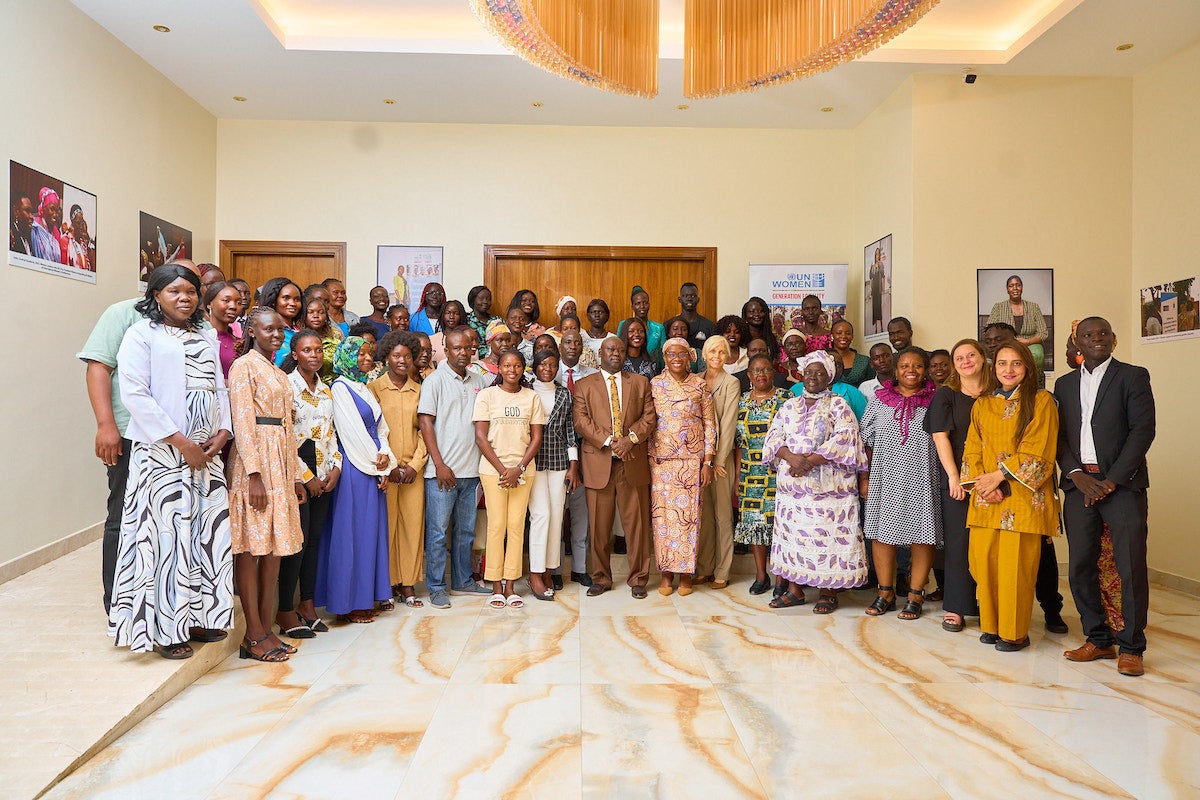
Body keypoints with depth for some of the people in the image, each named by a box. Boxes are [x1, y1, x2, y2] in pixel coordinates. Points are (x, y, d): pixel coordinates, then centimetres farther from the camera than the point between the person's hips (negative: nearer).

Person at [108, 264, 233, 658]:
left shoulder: (203, 340, 18)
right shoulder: (142, 334, -1)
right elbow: (135, 394, -10)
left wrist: (222, 433, -2)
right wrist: (179, 440, -15)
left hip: (206, 452, 6)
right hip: (160, 452, -6)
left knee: (209, 532, 5)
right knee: (165, 533, -4)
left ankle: (198, 617, 18)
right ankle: (164, 629, 8)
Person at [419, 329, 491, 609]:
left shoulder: (477, 381, 12)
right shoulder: (435, 380, -3)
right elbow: (425, 422, -8)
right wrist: (440, 465, -13)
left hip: (471, 470, 5)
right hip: (443, 470, -5)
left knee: (466, 530, 13)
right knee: (438, 530, 1)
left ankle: (463, 581, 26)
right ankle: (436, 587, 13)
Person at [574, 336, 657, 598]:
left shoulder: (640, 383, 13)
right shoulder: (584, 385, 9)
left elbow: (649, 417, 5)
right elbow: (581, 421, -2)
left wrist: (631, 438, -12)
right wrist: (608, 441, -14)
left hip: (633, 463, 1)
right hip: (598, 463, 0)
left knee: (637, 523, 4)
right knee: (599, 525, 5)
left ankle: (638, 579, 16)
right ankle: (600, 578, 19)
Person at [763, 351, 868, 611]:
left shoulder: (838, 405, 2)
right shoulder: (789, 406, 15)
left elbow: (844, 438, -11)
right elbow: (774, 437, 6)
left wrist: (810, 461, -18)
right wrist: (792, 457, -14)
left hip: (828, 485, -4)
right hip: (792, 486, 4)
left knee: (828, 535, -3)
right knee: (792, 532, 6)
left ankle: (828, 591, 9)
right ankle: (794, 589, 16)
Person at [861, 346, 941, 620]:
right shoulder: (879, 400, 7)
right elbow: (867, 441, 9)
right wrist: (864, 477, 4)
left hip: (922, 480, -1)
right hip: (885, 479, 1)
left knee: (922, 534, 1)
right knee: (881, 532, 3)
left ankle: (915, 595, 15)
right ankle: (886, 593, 18)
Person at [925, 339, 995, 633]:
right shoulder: (945, 395, 4)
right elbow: (940, 436, -3)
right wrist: (953, 476, -11)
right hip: (956, 479, -2)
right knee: (959, 540, 0)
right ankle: (955, 608, 8)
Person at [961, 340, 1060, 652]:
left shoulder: (1041, 401, 2)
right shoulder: (982, 405, 15)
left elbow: (1037, 451, -6)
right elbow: (972, 450, 10)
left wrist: (1000, 475, -12)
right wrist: (982, 482, -6)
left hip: (1023, 495, -4)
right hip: (986, 497, 4)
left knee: (1015, 565, -4)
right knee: (982, 559, 1)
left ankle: (1015, 632, 10)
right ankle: (991, 625, 16)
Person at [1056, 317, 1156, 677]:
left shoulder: (1133, 376, 3)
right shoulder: (1064, 384, 15)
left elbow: (1143, 430, -5)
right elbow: (1059, 435, 11)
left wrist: (1111, 480, -11)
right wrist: (1077, 475, -4)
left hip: (1122, 483, -3)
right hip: (1079, 483, 4)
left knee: (1131, 567, -4)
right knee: (1081, 566, 4)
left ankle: (1131, 647, 9)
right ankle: (1097, 639, 17)